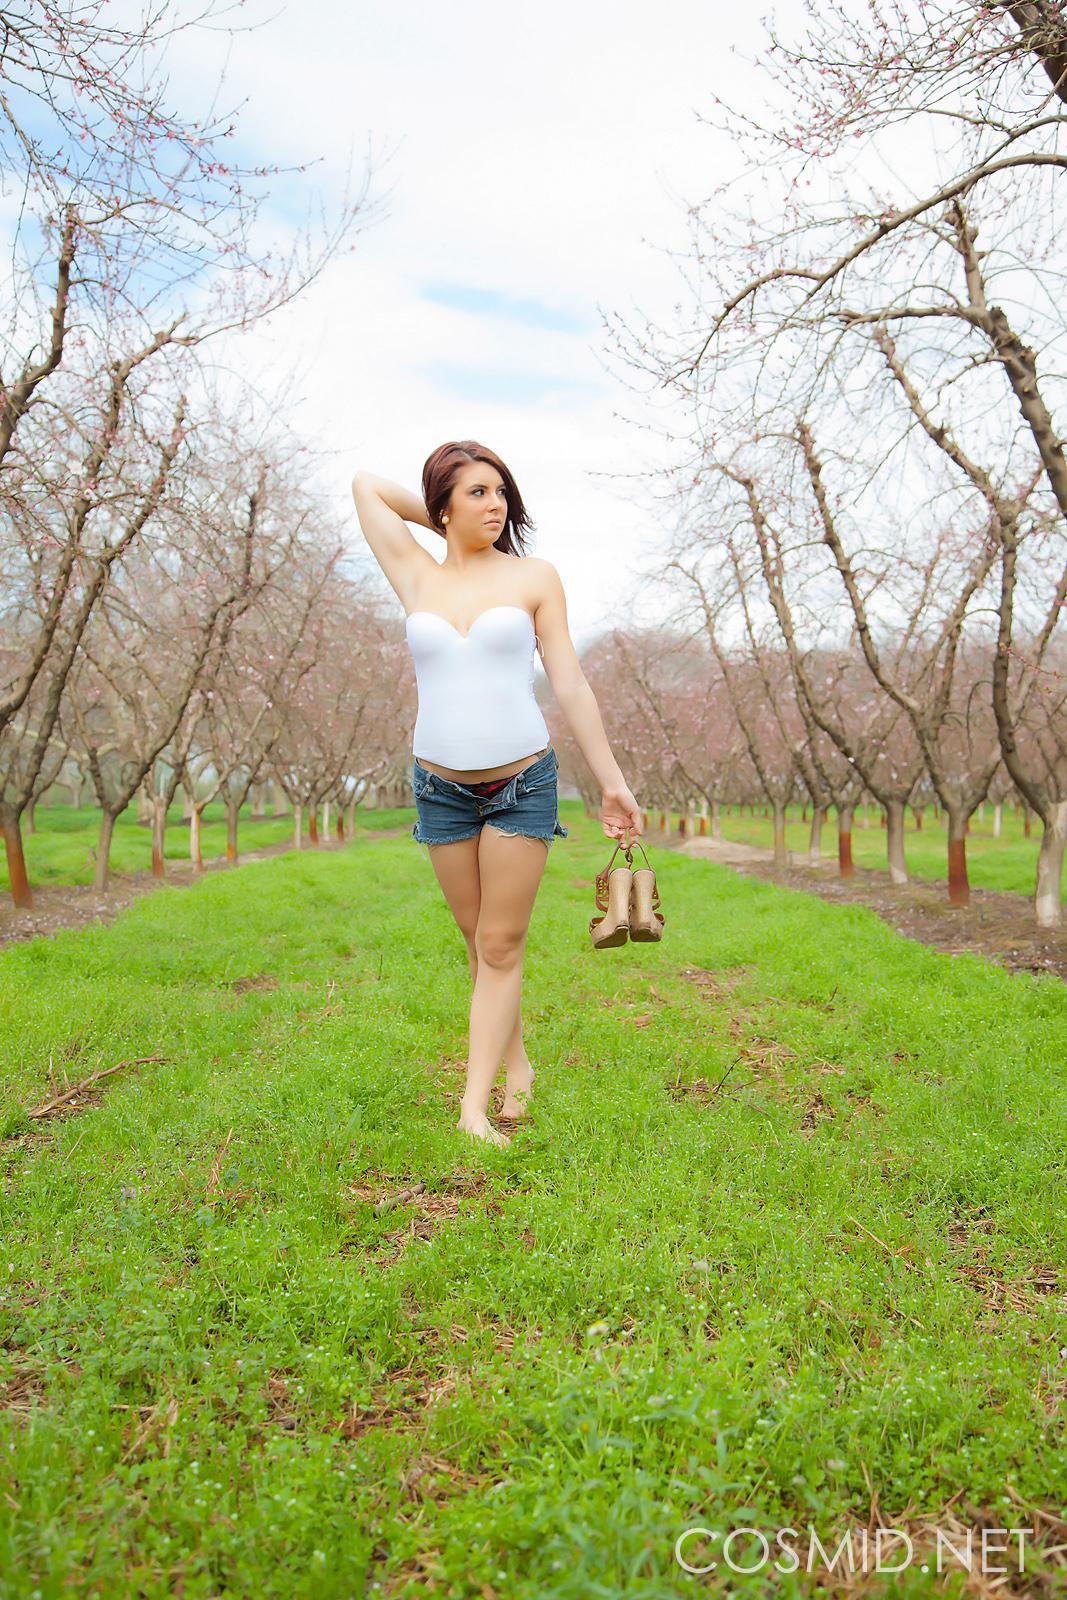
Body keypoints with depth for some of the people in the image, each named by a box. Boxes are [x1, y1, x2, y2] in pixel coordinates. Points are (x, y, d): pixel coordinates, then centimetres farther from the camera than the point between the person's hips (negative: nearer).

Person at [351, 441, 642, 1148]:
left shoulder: (534, 576, 1)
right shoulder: (418, 578, 5)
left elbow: (571, 684, 0)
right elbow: (366, 482, 15)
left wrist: (613, 781, -1)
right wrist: (449, 525, 17)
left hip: (524, 783, -2)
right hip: (442, 789, 3)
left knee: (501, 945, 0)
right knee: (480, 942, 12)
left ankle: (474, 1109, 5)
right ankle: (518, 1068, 30)